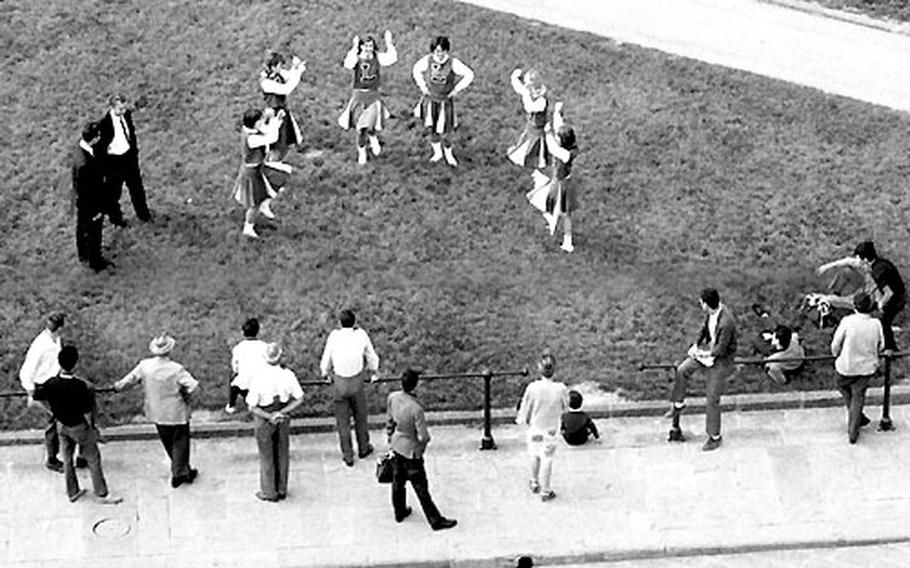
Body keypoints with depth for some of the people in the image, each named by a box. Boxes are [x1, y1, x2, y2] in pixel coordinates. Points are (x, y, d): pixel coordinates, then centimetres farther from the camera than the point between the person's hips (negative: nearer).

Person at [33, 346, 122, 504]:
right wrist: (90, 426, -2)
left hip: (62, 425, 5)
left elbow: (36, 396, 0)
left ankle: (72, 492, 32)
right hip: (79, 426, -5)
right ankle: (102, 494, 16)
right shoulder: (80, 386, -28)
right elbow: (86, 411, -20)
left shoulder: (51, 384, -17)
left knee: (67, 459, 20)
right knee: (93, 459, 9)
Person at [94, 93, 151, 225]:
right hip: (113, 159, -6)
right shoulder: (104, 123, -27)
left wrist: (134, 149, 14)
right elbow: (98, 145, -18)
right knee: (113, 191, 13)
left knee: (136, 186, 19)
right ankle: (115, 218, 34)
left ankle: (143, 213, 38)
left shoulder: (127, 115, -7)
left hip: (129, 155, 6)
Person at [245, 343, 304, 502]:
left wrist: (269, 417, -16)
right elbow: (299, 399, -10)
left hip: (263, 418, -3)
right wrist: (282, 413, -12)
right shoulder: (288, 375, -19)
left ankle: (269, 493, 27)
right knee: (282, 454, 20)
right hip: (283, 417, 3)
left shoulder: (258, 378, -27)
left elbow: (252, 407, -22)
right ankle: (281, 490, 33)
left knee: (266, 456, 15)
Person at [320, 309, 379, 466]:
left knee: (342, 420, 11)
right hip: (357, 382, 0)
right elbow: (372, 357, 3)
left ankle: (348, 456, 17)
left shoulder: (334, 336, -10)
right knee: (360, 416, 19)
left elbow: (326, 358, 2)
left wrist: (326, 374, 23)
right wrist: (373, 372, 24)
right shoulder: (361, 335, -9)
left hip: (340, 383, 0)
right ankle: (363, 448, 34)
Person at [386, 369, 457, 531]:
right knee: (421, 488, 8)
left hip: (396, 445, 6)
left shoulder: (392, 397, -14)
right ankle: (435, 520, 23)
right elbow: (423, 437, -26)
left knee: (398, 481, 25)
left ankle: (400, 512, 44)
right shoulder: (416, 409, -33)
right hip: (411, 450, -6)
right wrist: (423, 442, -3)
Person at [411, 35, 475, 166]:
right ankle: (437, 153, 24)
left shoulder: (452, 63, -18)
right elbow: (416, 70, 8)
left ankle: (448, 155, 24)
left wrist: (456, 89, -10)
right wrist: (422, 85, 2)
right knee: (431, 128, 3)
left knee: (444, 131, 1)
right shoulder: (428, 60, -12)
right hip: (430, 99, 2)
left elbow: (469, 74, -10)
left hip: (445, 100, -2)